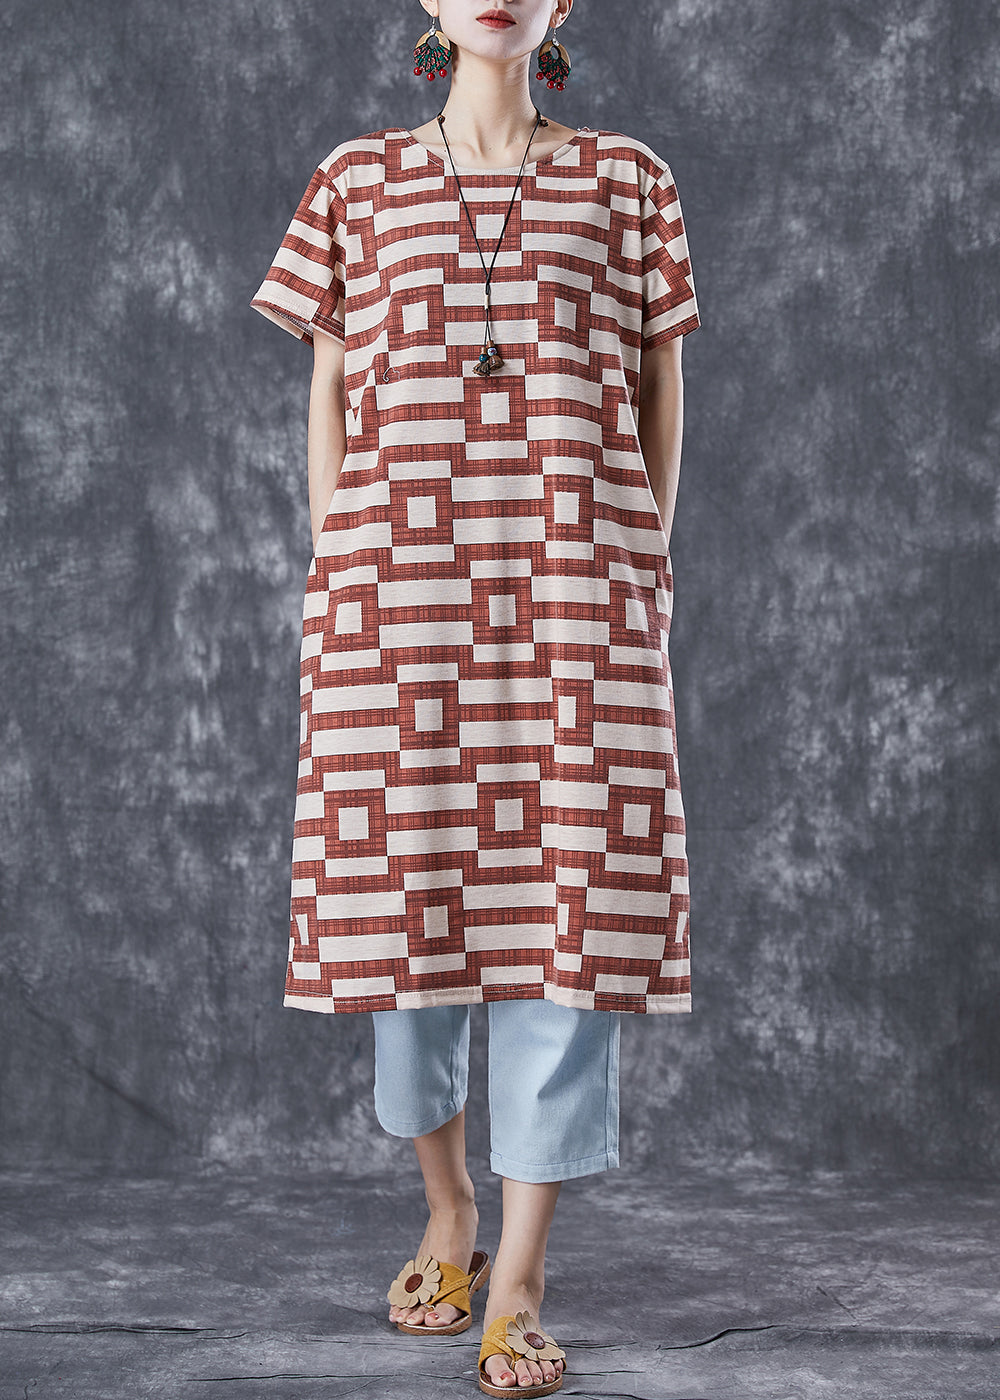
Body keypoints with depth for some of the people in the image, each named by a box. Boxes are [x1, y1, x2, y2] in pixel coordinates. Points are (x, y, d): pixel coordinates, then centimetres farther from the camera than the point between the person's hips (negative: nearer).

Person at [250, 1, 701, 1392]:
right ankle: (447, 1210, 27)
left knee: (570, 896, -6)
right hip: (399, 575, 1)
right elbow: (328, 395, 11)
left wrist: (640, 574, 4)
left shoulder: (627, 178, 12)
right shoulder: (358, 180, 13)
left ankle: (519, 1279, 2)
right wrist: (335, 582, 4)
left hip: (576, 579, 0)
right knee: (407, 880, 4)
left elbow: (657, 397, 12)